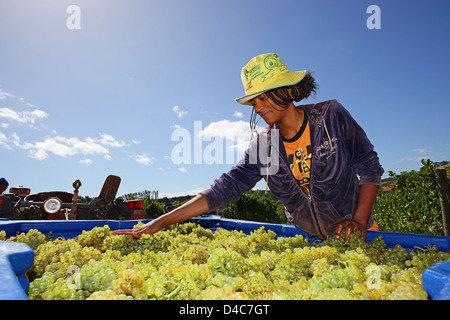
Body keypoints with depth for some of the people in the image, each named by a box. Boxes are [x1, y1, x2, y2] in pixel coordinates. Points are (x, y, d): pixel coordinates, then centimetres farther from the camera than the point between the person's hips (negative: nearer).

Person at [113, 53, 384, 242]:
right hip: (307, 240, 1)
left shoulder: (331, 116, -12)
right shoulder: (262, 146, -8)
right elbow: (225, 188, -14)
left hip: (356, 236, 0)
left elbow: (370, 167, -5)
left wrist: (359, 220, -17)